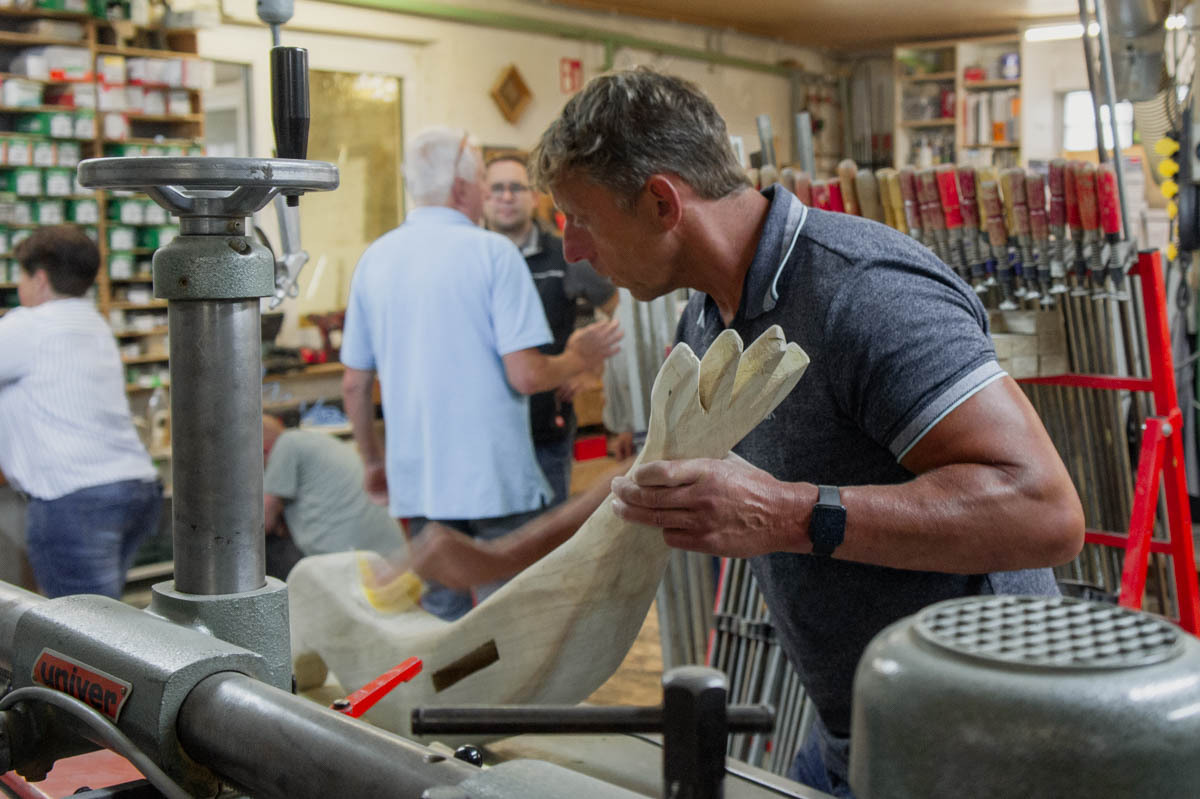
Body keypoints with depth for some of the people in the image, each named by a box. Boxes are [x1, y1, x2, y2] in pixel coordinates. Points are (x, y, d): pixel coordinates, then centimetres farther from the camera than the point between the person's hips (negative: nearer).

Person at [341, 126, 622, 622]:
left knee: (442, 615, 13)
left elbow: (354, 385, 11)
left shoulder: (375, 259, 7)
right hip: (496, 477, -5)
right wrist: (578, 360, 4)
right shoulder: (492, 252, -9)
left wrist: (372, 461, 24)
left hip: (416, 478, 5)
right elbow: (526, 375, -15)